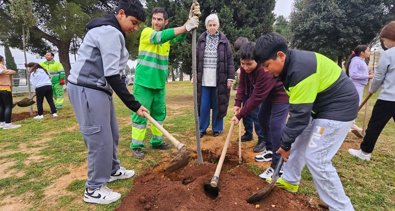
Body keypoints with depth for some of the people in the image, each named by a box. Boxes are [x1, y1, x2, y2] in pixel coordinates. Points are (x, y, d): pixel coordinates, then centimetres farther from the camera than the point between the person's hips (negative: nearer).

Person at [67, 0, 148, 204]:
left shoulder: (110, 31, 17)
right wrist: (134, 105, -21)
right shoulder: (110, 33, -17)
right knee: (100, 139, -4)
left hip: (97, 88, 11)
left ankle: (112, 170, 36)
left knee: (111, 134, 17)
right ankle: (93, 189, 12)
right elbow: (112, 75, -23)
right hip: (86, 89, -11)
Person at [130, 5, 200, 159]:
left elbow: (180, 37, -11)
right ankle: (136, 146, 11)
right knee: (140, 114, -1)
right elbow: (159, 37, -26)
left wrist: (192, 19, -28)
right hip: (143, 83, -6)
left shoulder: (168, 35, 10)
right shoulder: (146, 32, -6)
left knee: (159, 113, 13)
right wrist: (185, 26, -36)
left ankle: (157, 141, 27)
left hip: (160, 83, 6)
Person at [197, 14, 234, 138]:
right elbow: (196, 59, 10)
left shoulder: (224, 41, 2)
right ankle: (202, 129, 19)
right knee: (203, 106, 4)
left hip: (219, 80, -1)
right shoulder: (201, 40, 7)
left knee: (218, 105, 6)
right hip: (204, 79, 1)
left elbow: (230, 60, 1)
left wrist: (230, 78, -4)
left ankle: (217, 129, 21)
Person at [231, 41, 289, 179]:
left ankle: (277, 166, -8)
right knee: (263, 119, 16)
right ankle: (270, 151, 33)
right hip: (268, 94, 9)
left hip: (281, 94, -9)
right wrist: (237, 103, -16)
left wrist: (240, 115, -28)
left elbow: (256, 98, -35)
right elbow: (242, 84, -5)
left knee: (275, 126, -16)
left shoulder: (266, 71, -39)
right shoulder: (245, 66, -14)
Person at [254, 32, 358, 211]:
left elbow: (300, 113, -27)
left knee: (316, 159, -10)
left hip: (339, 108, -10)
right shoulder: (290, 64, 0)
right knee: (298, 141, 16)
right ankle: (290, 181, 35)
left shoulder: (302, 69, -31)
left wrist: (285, 143, -15)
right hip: (319, 104, 10)